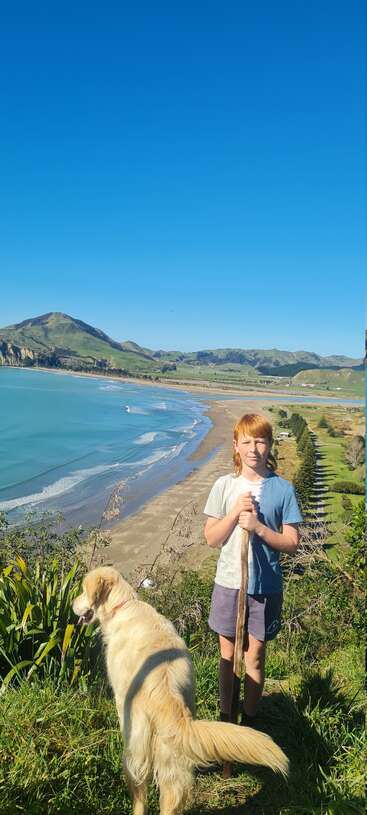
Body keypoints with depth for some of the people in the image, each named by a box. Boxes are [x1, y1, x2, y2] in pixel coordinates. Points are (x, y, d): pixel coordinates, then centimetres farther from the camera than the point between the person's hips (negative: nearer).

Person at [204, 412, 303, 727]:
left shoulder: (282, 489, -7)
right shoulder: (224, 486, -5)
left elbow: (292, 543, -7)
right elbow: (211, 538, -4)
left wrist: (258, 526, -22)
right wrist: (235, 512, -19)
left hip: (265, 585, -1)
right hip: (228, 582, 1)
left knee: (255, 656, 13)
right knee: (228, 655, 15)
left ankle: (249, 720, 34)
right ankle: (225, 717, 36)